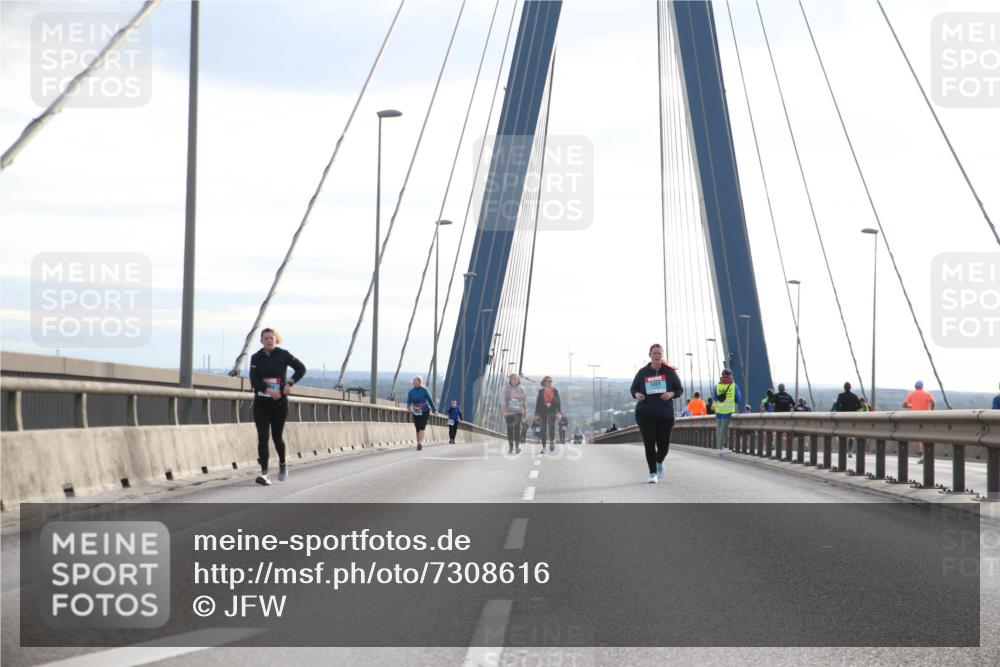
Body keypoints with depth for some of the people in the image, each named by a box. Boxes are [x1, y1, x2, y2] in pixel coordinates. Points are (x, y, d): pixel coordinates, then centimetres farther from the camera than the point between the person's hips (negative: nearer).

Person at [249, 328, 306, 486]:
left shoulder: (283, 355, -2)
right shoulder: (256, 358, -1)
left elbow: (301, 368, 4)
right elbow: (253, 381, -8)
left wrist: (290, 384, -8)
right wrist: (268, 390, -22)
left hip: (279, 403, 0)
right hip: (261, 403, 1)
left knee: (277, 437, 7)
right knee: (262, 437, -9)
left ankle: (282, 463, 36)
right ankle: (264, 473, -12)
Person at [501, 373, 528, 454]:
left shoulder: (521, 389, 4)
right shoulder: (506, 389, 0)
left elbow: (524, 399, 10)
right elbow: (504, 399, -7)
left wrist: (525, 410, 11)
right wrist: (504, 409, -17)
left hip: (518, 411, 0)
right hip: (509, 411, 0)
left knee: (517, 428, -12)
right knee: (509, 429, 4)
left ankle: (517, 446, -11)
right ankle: (510, 447, 11)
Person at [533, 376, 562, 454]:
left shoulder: (555, 391, 6)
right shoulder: (541, 391, 5)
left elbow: (558, 402, 4)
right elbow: (538, 403, 4)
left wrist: (559, 412, -7)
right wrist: (537, 414, -1)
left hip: (552, 412, 0)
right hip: (543, 412, 0)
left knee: (551, 428, -12)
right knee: (543, 430, 2)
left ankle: (552, 442, 12)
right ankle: (543, 447, 8)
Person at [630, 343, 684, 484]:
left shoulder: (669, 372, 0)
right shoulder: (643, 372, 1)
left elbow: (680, 390, 5)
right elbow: (633, 388, 11)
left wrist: (671, 394, -16)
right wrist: (637, 394, -12)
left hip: (665, 414, 1)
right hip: (645, 414, -1)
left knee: (664, 444, 5)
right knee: (649, 443, -8)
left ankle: (659, 462, 40)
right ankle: (652, 473, 3)